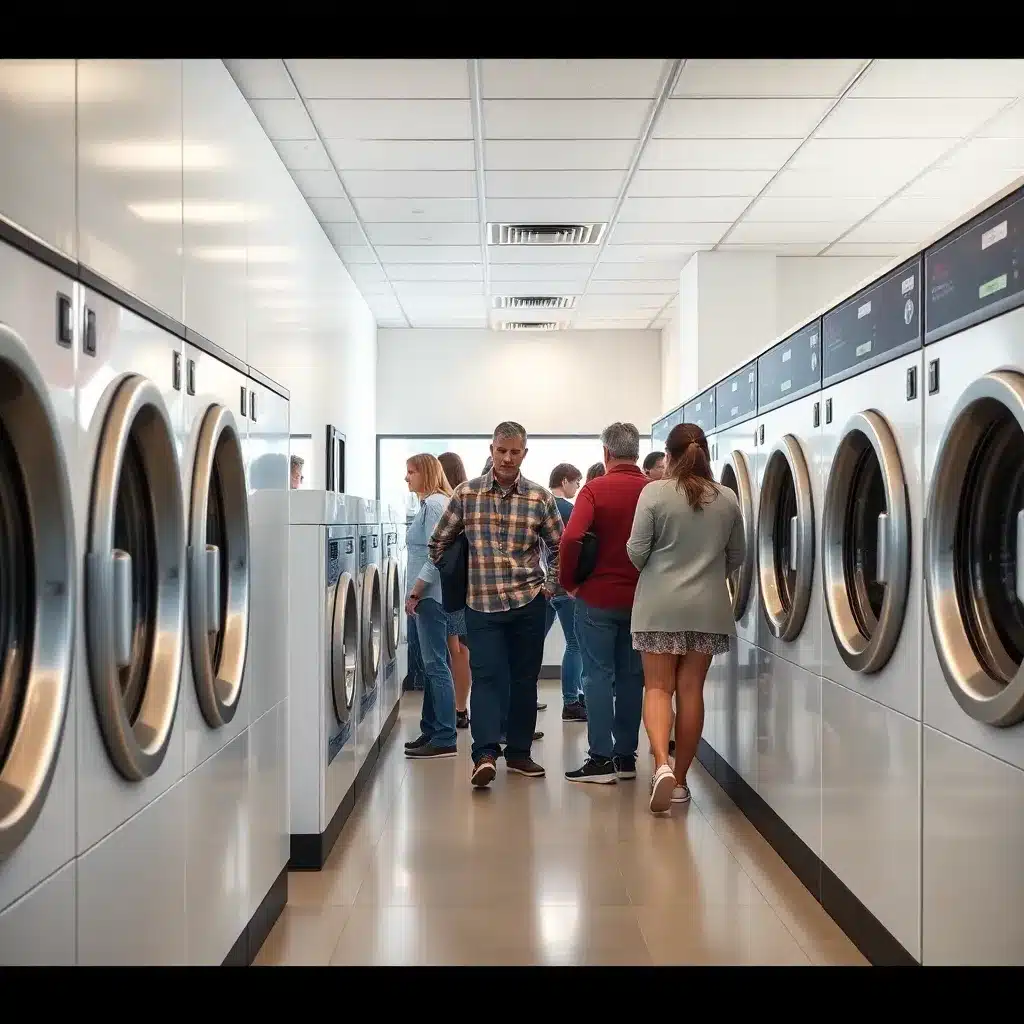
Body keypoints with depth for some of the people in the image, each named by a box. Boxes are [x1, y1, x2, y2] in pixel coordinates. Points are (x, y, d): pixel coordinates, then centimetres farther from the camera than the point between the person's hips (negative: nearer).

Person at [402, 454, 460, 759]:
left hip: (431, 594, -10)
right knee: (432, 664, 14)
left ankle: (444, 739, -3)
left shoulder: (433, 504, -13)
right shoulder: (433, 502, 16)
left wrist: (414, 593, -17)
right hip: (431, 594, 10)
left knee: (436, 665, -7)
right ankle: (431, 730, 22)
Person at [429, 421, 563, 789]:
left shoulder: (540, 497, 0)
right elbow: (439, 543, 10)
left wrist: (549, 586, 2)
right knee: (487, 676, -9)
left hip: (528, 603, 1)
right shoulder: (466, 494, 0)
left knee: (524, 679, 9)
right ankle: (485, 754, -13)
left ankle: (519, 752, 21)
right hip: (481, 604, -1)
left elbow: (560, 548, 11)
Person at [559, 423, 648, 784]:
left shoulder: (595, 490, -11)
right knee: (631, 676, 12)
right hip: (640, 598, 4)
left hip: (598, 597, -3)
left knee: (599, 675, 3)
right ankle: (626, 756, 18)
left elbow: (571, 538, -21)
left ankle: (601, 759, 3)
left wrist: (567, 580, -7)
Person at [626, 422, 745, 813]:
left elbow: (636, 551, -8)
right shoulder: (727, 499, 3)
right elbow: (735, 558, 10)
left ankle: (662, 764, -17)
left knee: (658, 687, 4)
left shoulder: (655, 492, -8)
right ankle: (680, 779, 16)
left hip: (660, 605, -3)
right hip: (707, 607, 3)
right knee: (691, 690, 9)